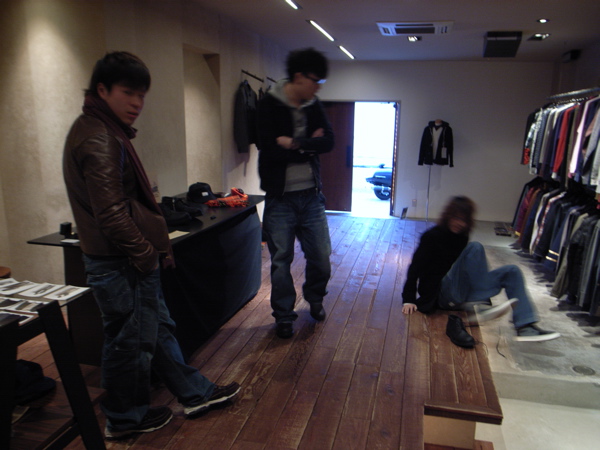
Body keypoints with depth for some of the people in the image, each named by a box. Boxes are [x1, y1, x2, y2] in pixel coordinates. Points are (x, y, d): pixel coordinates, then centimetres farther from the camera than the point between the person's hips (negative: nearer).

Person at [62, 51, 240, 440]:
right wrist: (146, 254, -14)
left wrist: (155, 246, 14)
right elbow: (112, 214, -25)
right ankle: (125, 419, 29)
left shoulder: (104, 131, 13)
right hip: (122, 265, -11)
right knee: (131, 341, 7)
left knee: (159, 327, 19)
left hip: (129, 260, 11)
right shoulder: (98, 139, -19)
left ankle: (195, 393, 35)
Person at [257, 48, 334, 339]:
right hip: (279, 198, -4)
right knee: (281, 261, 5)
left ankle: (314, 298, 38)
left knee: (321, 257, 9)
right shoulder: (269, 106, -8)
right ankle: (283, 316, 24)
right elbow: (269, 150, -20)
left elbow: (328, 142, -6)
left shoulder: (314, 106, 7)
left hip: (311, 195, 4)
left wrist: (294, 143, -18)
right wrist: (309, 146, -10)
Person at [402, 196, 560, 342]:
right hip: (440, 295, -7)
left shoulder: (462, 237, 14)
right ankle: (482, 306, -31)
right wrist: (408, 300, -20)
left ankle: (526, 327, -18)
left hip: (461, 295, 7)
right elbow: (415, 268, -11)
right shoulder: (432, 236, -5)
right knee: (475, 248, -24)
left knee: (512, 271, -3)